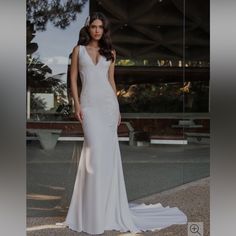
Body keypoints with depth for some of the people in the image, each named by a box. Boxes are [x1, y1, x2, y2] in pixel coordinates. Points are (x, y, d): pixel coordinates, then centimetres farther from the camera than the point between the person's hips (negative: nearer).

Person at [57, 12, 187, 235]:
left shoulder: (109, 52, 13)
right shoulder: (79, 50, 8)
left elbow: (111, 80, 14)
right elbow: (73, 79, 5)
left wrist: (117, 108, 9)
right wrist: (76, 104, -6)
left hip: (108, 102, 2)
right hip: (89, 104, -2)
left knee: (108, 151, 2)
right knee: (95, 149, -9)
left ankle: (108, 206, 16)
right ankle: (94, 211, 3)